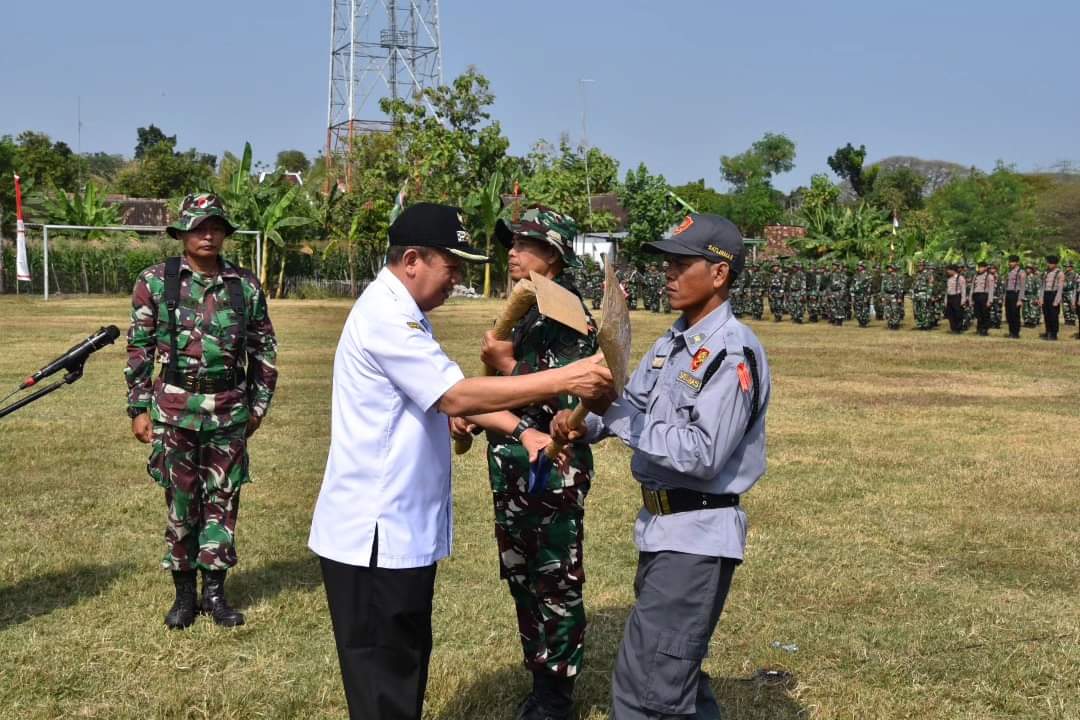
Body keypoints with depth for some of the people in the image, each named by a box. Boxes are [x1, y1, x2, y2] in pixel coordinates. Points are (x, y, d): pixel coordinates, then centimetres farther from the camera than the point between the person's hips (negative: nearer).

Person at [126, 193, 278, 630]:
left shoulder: (246, 286, 2)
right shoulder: (155, 282, -2)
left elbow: (264, 349, 10)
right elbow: (138, 348, 1)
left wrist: (259, 404, 8)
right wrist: (138, 408, -1)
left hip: (229, 411, 1)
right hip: (175, 409, -1)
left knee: (223, 500, 7)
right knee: (180, 501, 7)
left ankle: (215, 590, 19)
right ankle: (184, 591, 20)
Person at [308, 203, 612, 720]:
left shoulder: (402, 314, 14)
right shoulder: (385, 317, -19)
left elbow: (440, 397, 16)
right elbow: (457, 395, -27)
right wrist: (563, 380, -28)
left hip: (403, 526, 10)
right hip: (375, 532, -10)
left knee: (405, 660, 20)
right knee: (384, 678, 1)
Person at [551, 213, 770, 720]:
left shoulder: (733, 353, -19)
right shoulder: (672, 342, 10)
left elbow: (703, 455, -26)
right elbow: (633, 408, 10)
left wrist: (617, 415, -24)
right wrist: (584, 422, -11)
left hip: (698, 535, -9)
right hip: (661, 526, 10)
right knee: (675, 671, 23)